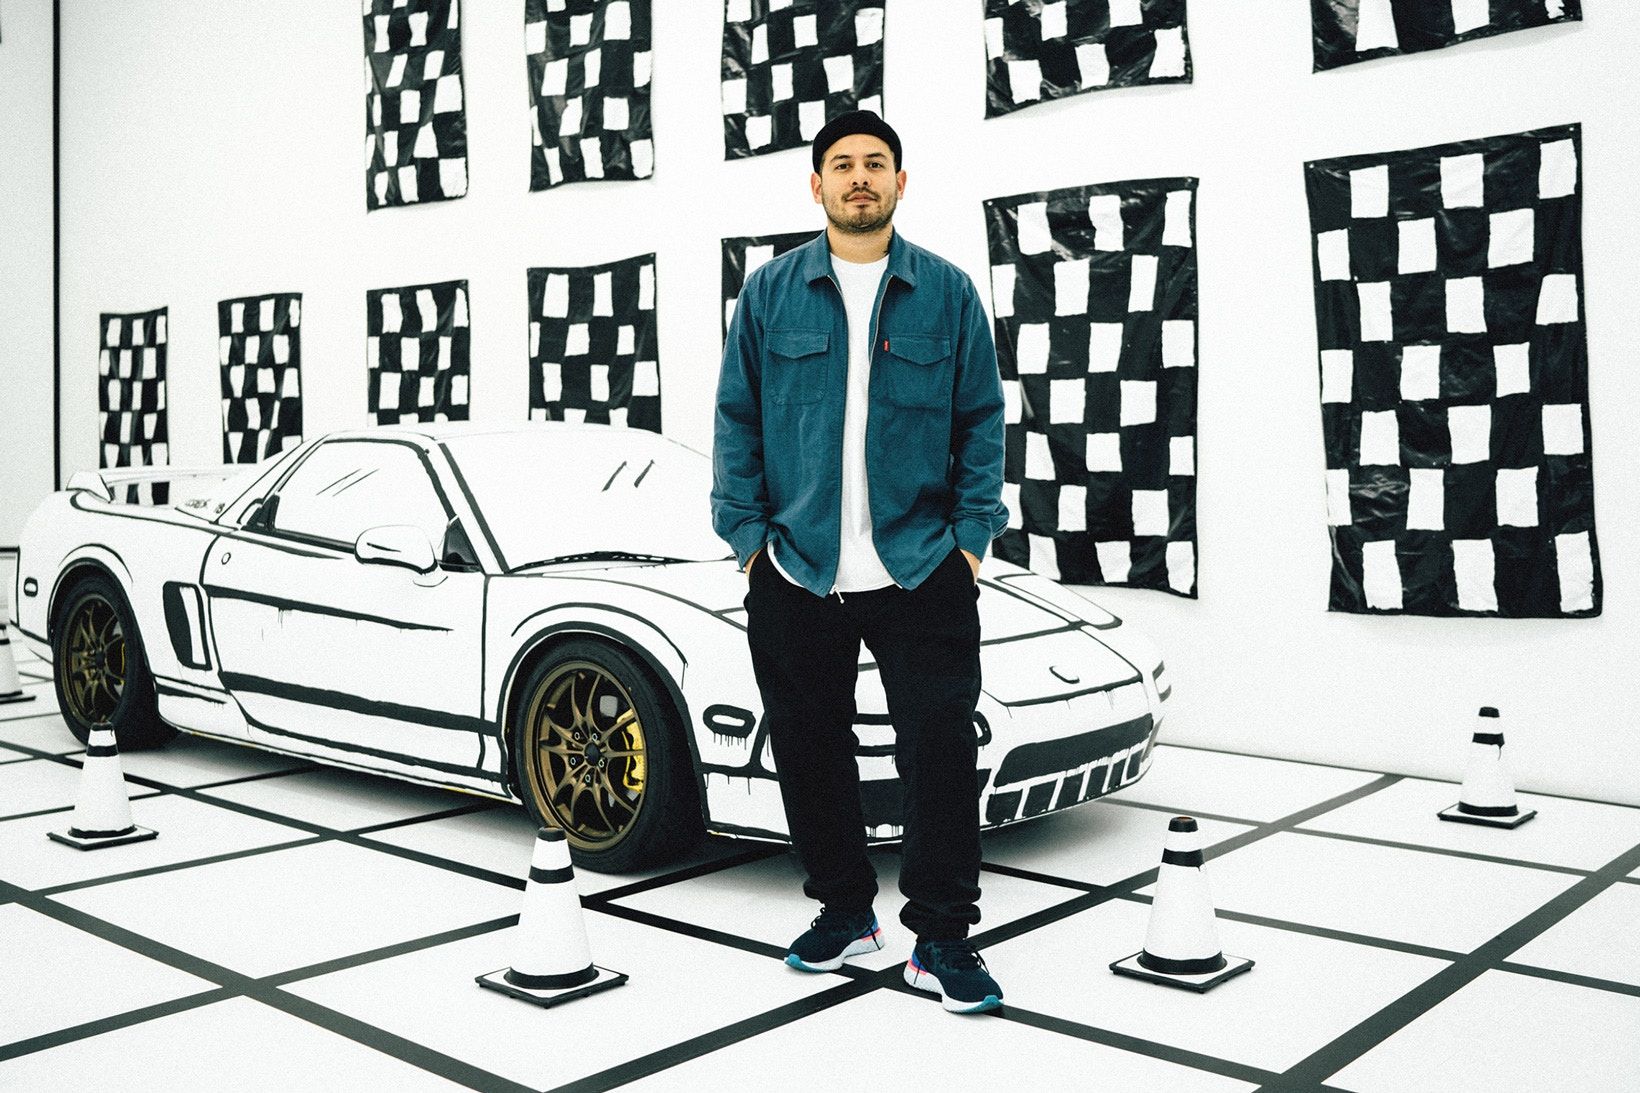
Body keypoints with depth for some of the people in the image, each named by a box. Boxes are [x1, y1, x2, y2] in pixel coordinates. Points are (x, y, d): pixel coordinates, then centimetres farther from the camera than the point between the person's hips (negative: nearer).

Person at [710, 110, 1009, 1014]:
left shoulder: (948, 293, 6)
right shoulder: (770, 292, 7)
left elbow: (981, 423, 7)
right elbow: (736, 420, 7)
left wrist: (972, 535, -1)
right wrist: (748, 532, 0)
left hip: (921, 570, -1)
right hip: (796, 575, 1)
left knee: (940, 752, -2)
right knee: (810, 752, 10)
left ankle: (941, 938, 11)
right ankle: (843, 911, 28)